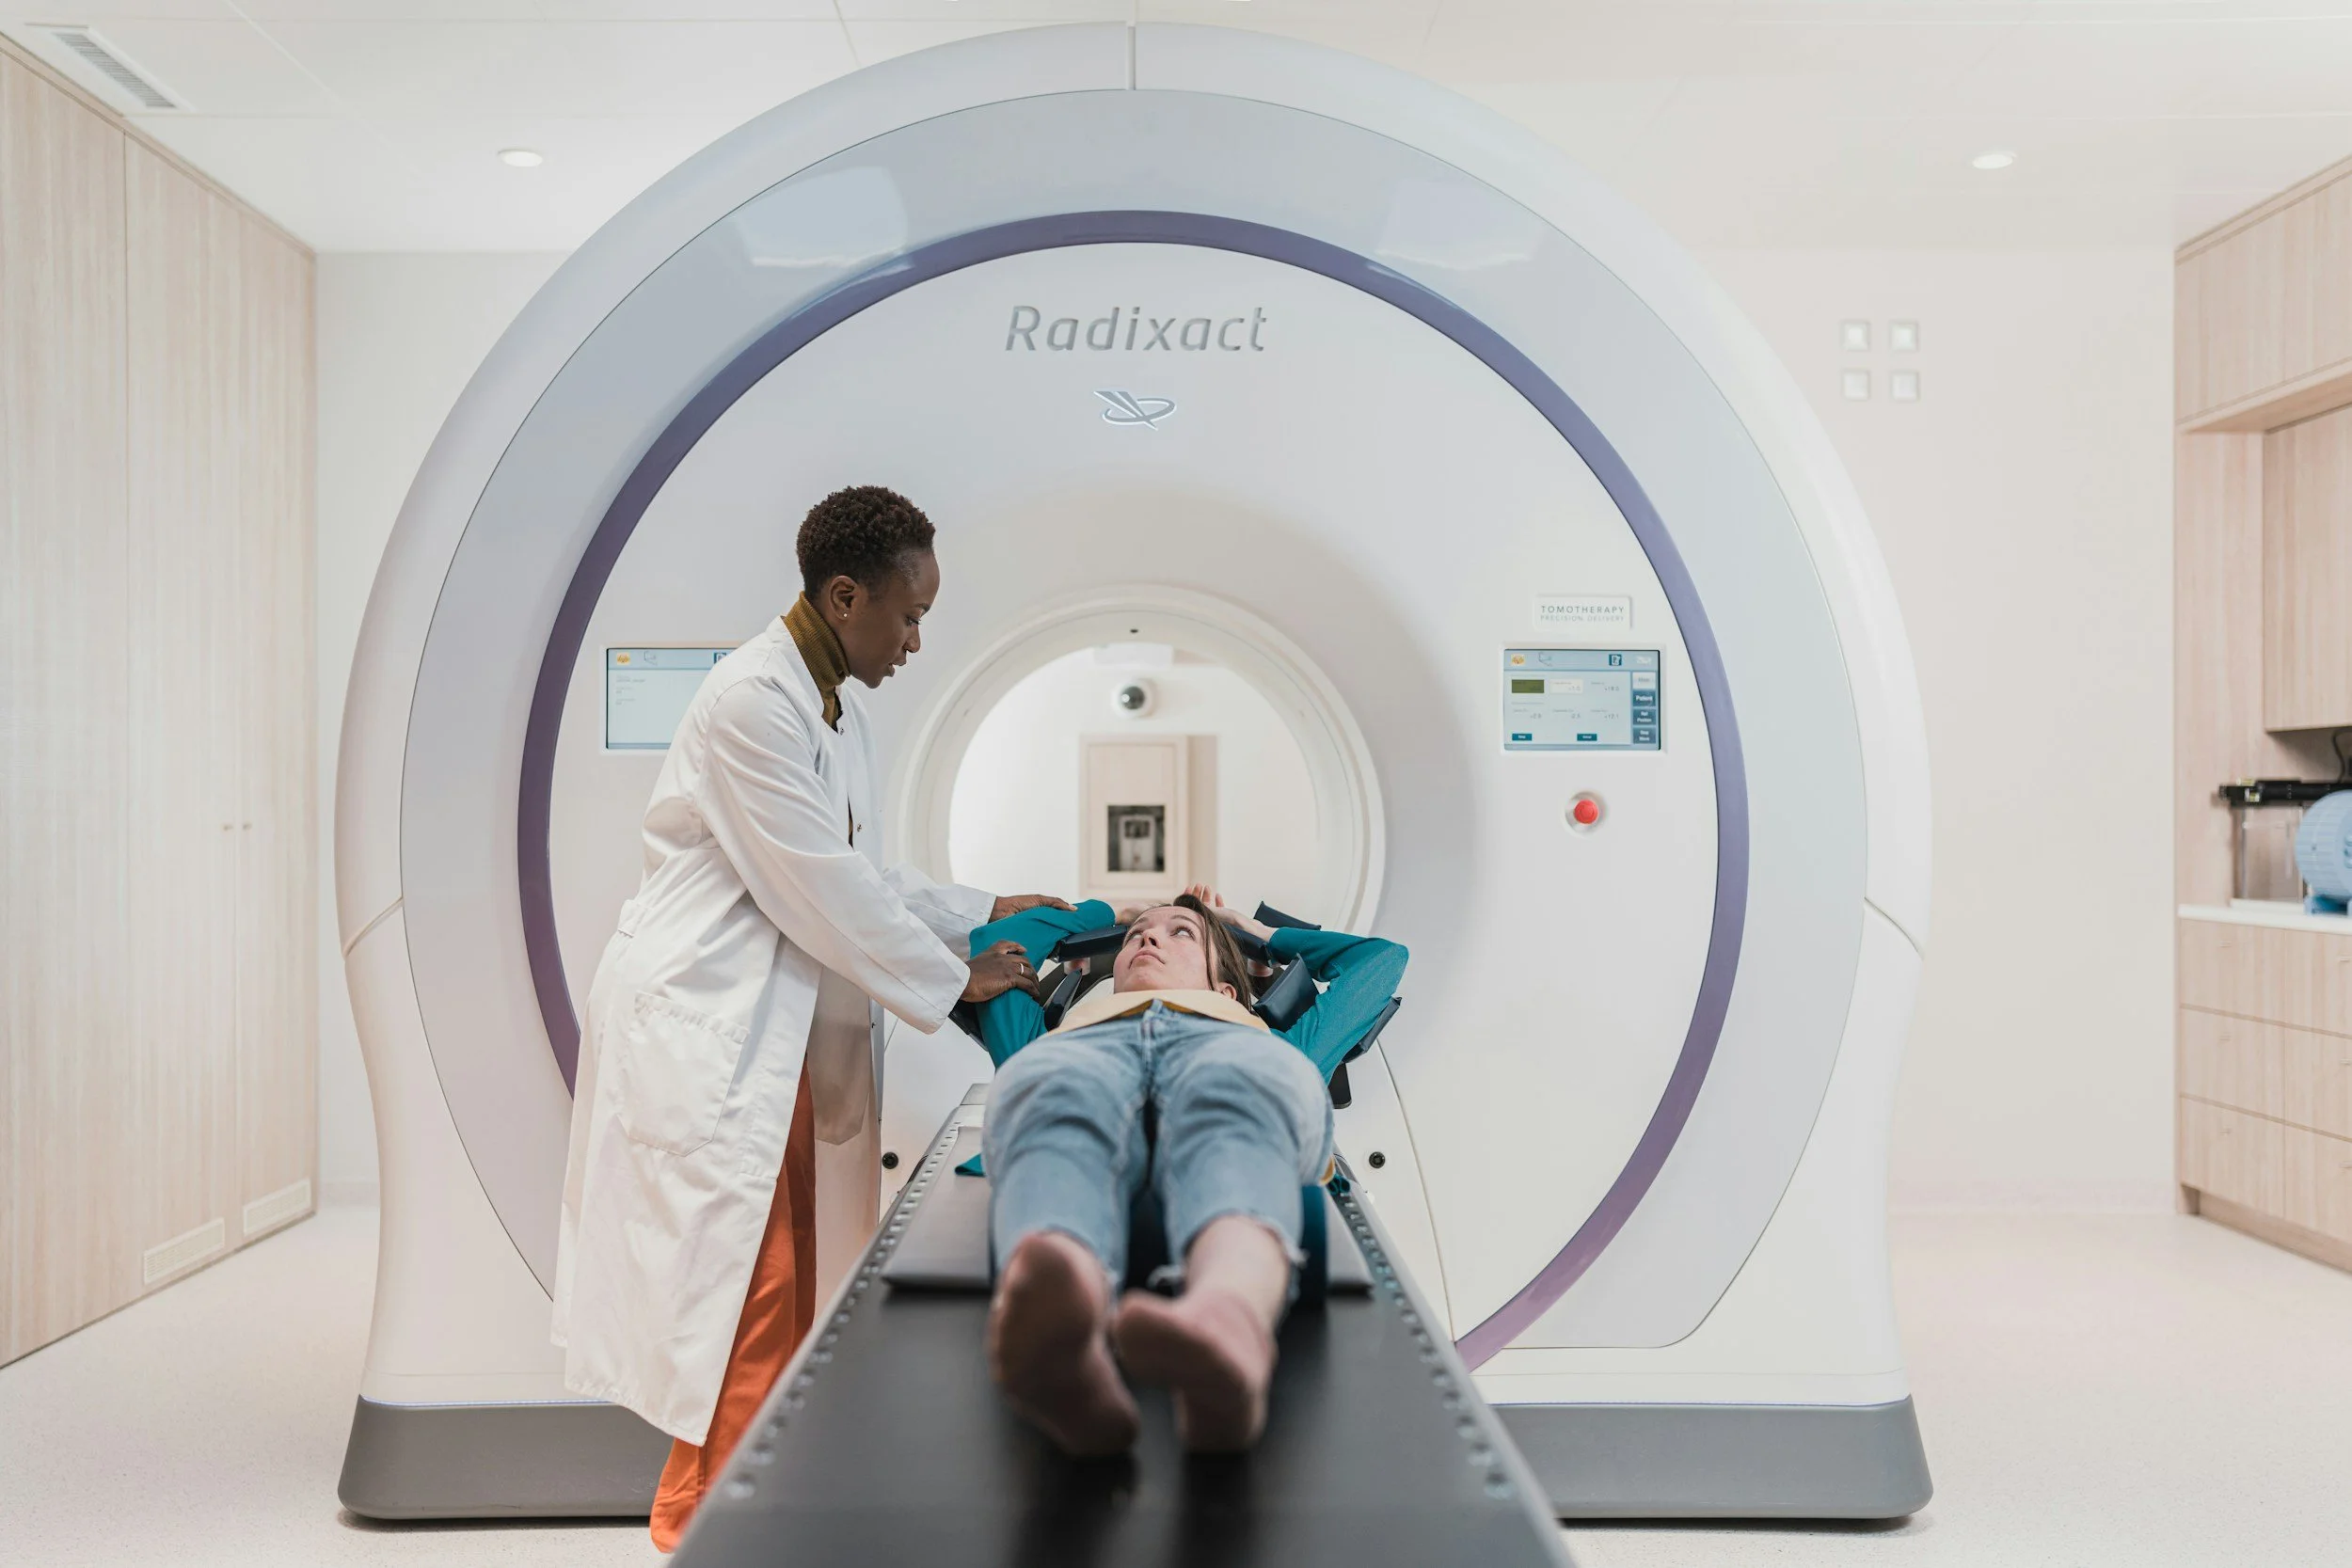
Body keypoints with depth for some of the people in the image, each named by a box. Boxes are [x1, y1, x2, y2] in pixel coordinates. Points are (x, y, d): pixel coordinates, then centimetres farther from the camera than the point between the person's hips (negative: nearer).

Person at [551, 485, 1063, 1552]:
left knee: (773, 1286, 12)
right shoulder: (752, 698, -17)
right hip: (699, 1026, -9)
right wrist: (954, 981, -8)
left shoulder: (838, 710, 14)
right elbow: (823, 893, -18)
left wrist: (983, 914, 13)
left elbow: (856, 877, 19)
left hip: (771, 1033, 9)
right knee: (743, 1285, -5)